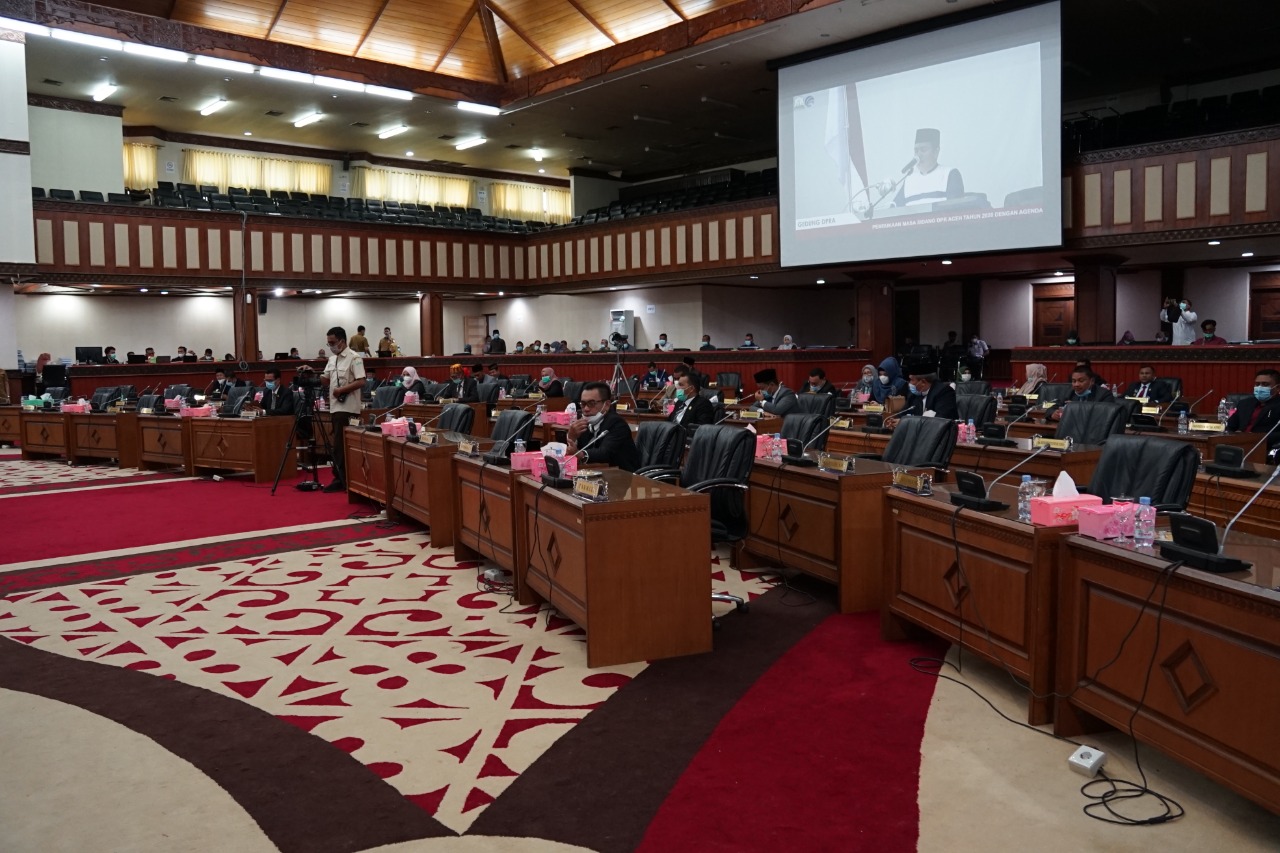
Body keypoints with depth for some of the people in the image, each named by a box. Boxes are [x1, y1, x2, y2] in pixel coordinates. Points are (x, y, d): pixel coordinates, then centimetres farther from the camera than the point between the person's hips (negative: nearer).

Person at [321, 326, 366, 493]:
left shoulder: (354, 358, -10)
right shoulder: (332, 359, 16)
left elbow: (361, 382, -17)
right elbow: (325, 380, 18)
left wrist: (342, 389, -19)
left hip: (348, 408, -9)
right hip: (335, 407, 9)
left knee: (343, 446, -7)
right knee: (337, 445, 11)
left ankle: (346, 481, -1)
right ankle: (340, 479, 17)